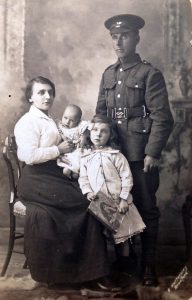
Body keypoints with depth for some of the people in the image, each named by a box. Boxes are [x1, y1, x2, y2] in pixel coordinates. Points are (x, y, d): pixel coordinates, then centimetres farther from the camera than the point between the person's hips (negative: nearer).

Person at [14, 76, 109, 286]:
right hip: (36, 181, -9)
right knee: (85, 201, -16)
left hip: (51, 176, 9)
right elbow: (30, 156, -22)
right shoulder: (28, 122, -9)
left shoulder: (47, 120, 20)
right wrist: (59, 149, -13)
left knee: (86, 195, -8)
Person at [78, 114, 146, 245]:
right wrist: (88, 192, -11)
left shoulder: (116, 155, -6)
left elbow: (127, 178, -8)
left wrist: (124, 199, -11)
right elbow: (83, 178, 6)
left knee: (124, 231, 5)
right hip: (98, 203, 3)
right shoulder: (86, 157, 4)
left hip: (118, 202, -3)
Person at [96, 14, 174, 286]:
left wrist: (152, 153, -15)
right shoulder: (108, 74, 12)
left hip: (140, 154, -5)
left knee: (146, 208, 5)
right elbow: (100, 114, 16)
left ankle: (148, 264, 19)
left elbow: (162, 119, -9)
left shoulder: (150, 74, -4)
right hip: (112, 153, 5)